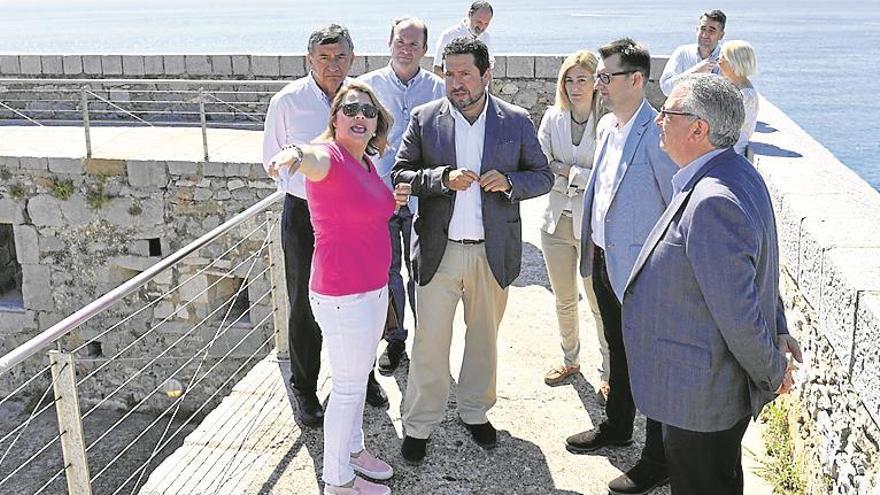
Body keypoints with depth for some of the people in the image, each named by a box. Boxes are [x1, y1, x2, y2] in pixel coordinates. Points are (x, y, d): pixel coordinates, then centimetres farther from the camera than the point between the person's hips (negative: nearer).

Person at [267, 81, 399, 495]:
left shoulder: (366, 162, 7)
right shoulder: (331, 155, -19)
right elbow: (313, 158, -47)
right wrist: (296, 152, -67)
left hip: (373, 287, 9)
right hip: (343, 295, -9)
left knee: (359, 374, 24)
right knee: (349, 385, 4)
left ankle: (353, 448, 45)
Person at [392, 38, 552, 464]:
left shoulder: (516, 121, -1)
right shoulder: (424, 118, -2)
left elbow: (543, 176, 4)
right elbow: (400, 174, -2)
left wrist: (509, 182, -17)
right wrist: (443, 178, -20)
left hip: (493, 250, 1)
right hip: (438, 250, -1)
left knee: (484, 337, 17)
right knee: (429, 342, 5)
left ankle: (475, 411, 37)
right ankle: (418, 425, 22)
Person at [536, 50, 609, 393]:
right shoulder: (552, 118, 2)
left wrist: (566, 170, -14)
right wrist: (583, 179, -12)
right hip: (557, 220, 5)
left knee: (601, 303, 4)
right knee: (564, 300, 19)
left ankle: (610, 371, 22)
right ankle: (570, 360, 39)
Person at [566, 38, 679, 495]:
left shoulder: (656, 135, -22)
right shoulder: (607, 126, 7)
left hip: (641, 272, -9)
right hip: (605, 262, 9)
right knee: (618, 350, 25)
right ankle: (616, 427, 45)